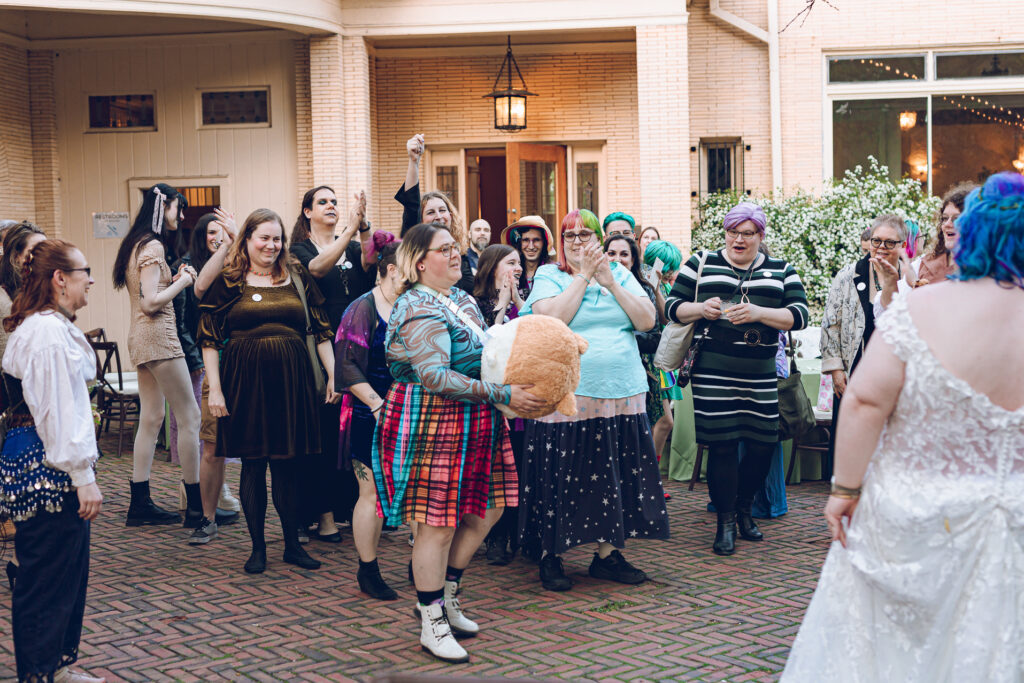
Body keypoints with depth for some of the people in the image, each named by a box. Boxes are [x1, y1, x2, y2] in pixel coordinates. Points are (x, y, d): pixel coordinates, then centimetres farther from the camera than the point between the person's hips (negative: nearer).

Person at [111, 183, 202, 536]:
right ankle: (196, 505, -3)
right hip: (158, 335, -10)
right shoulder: (154, 246, -14)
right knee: (189, 416, -6)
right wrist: (182, 282, -8)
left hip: (142, 336, 10)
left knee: (151, 419, 11)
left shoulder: (137, 244, 16)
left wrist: (175, 280, 8)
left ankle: (140, 503, 13)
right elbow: (151, 302, -19)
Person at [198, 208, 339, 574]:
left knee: (288, 464, 7)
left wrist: (334, 375, 4)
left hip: (292, 380, 2)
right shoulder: (228, 282, 1)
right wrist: (215, 389, -8)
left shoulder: (297, 277, 9)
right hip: (246, 382, -2)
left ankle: (293, 544, 19)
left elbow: (321, 329, 10)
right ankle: (257, 547, 16)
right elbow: (209, 339, -1)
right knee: (253, 464, 5)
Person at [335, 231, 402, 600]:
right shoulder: (364, 309, -8)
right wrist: (378, 405, -20)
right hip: (370, 418, -6)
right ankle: (368, 571, 12)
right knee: (373, 492, 0)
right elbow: (348, 367, -13)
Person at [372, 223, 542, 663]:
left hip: (471, 425, 10)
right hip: (431, 424, -9)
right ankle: (432, 624, 10)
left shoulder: (462, 299, 14)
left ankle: (444, 596, 28)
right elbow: (434, 376, -26)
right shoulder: (419, 309, -16)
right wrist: (502, 394, -27)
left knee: (486, 510, 12)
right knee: (438, 524, -2)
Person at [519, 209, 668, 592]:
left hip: (621, 395, 4)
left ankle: (607, 553, 18)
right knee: (561, 474, -1)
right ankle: (550, 556, 10)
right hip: (566, 397, -3)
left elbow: (647, 320, 1)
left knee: (613, 474, 7)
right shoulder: (547, 276, 3)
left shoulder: (620, 275, 12)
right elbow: (552, 319, -15)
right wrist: (584, 276, -11)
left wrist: (610, 283, -7)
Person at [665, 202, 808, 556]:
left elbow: (800, 315, 0)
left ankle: (743, 508, 28)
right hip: (713, 372, -2)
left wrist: (758, 312, -16)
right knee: (722, 444, -4)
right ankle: (725, 521, 10)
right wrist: (700, 309, -12)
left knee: (763, 443, 3)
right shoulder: (701, 264, 9)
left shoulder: (781, 271, 11)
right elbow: (672, 306, 8)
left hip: (761, 376, 2)